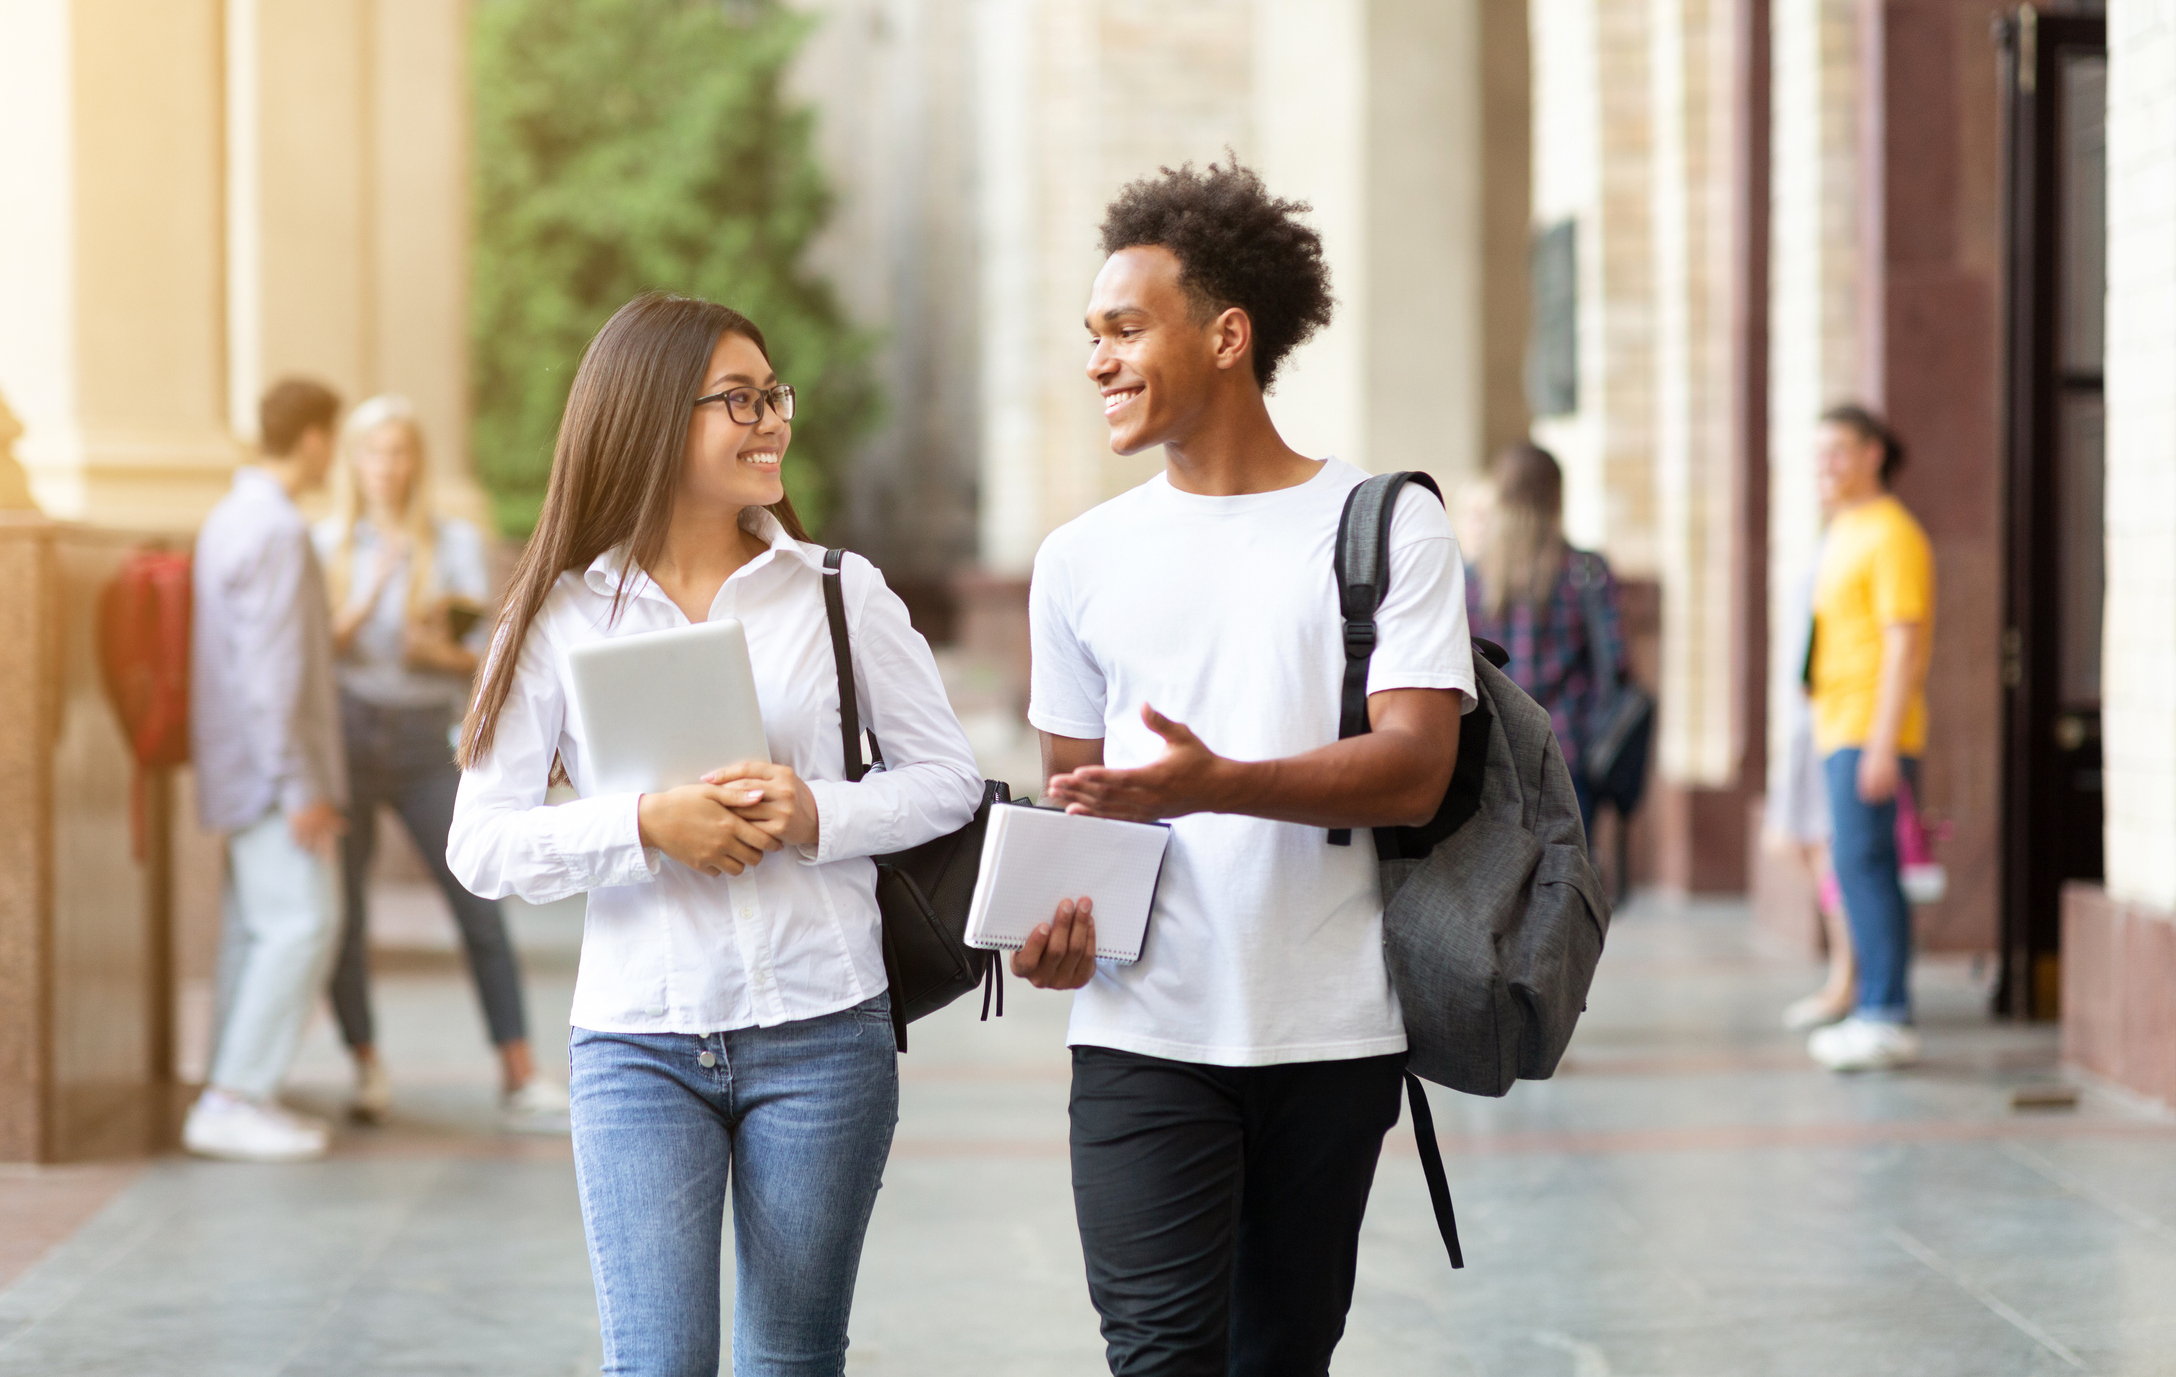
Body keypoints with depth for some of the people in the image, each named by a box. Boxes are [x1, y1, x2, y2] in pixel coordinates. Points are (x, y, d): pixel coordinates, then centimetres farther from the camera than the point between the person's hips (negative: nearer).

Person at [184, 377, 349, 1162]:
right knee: (301, 921, -12)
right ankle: (236, 1097, -14)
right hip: (273, 764, -10)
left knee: (254, 927, 10)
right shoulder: (276, 530, -17)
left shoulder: (231, 518, 16)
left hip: (239, 771, 10)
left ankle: (233, 1098, 12)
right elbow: (270, 670, -21)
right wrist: (299, 785, -21)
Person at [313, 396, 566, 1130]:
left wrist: (445, 652, -18)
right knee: (342, 908, -1)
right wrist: (377, 581, -15)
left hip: (423, 733, 0)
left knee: (478, 900, -6)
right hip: (346, 730, 0)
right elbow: (323, 642, -3)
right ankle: (367, 1067, 12)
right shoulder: (327, 543, 6)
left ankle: (519, 1075, -3)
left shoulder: (456, 542, 7)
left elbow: (484, 650, 3)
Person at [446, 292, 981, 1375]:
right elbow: (481, 844, -3)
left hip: (820, 1030, 1)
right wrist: (648, 827, -18)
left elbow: (948, 777, 6)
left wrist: (819, 816, -13)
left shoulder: (840, 592, 4)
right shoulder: (560, 616, 1)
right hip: (637, 1044, -1)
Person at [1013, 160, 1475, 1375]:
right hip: (1146, 1033, 1)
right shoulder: (1082, 559, 12)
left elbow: (1415, 772, -10)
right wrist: (1056, 909, -6)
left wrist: (1217, 785, -25)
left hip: (1332, 1037, -1)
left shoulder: (1386, 524, 0)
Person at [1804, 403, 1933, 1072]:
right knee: (1861, 867, 9)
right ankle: (1876, 1012, 11)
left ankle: (1887, 1020, -14)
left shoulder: (1892, 535, -11)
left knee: (1863, 864, -13)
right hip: (1841, 726, 10)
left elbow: (1905, 643, -17)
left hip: (1871, 731, -10)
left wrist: (1883, 746, -22)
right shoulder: (1845, 533, 19)